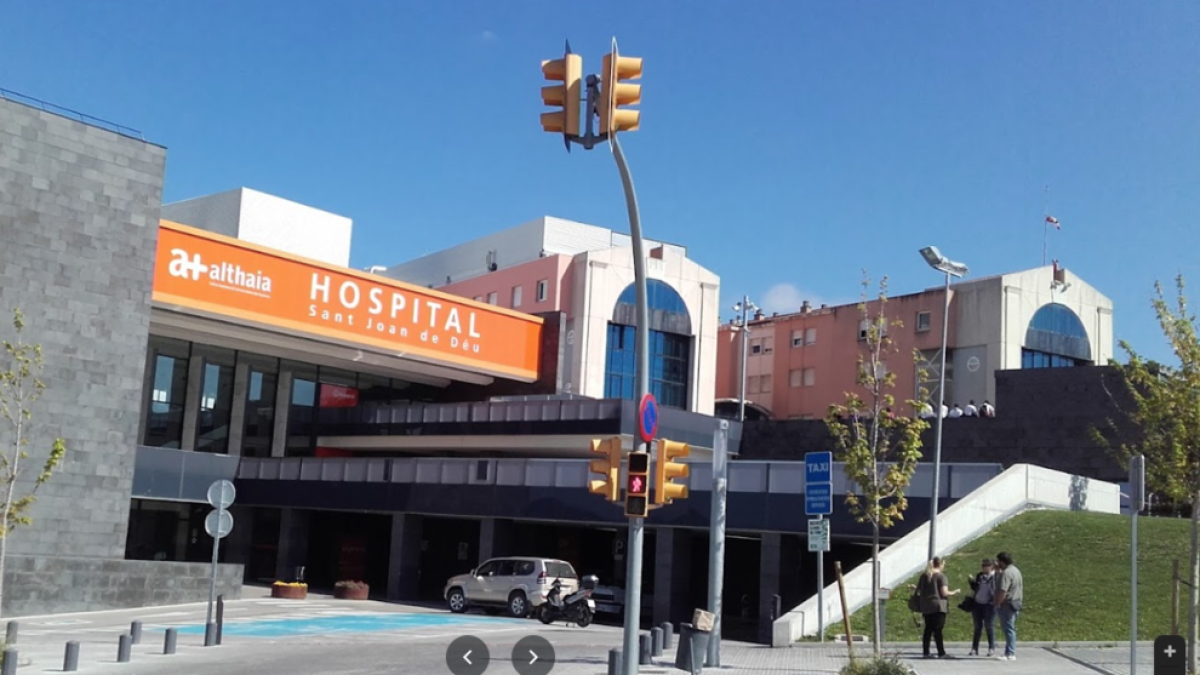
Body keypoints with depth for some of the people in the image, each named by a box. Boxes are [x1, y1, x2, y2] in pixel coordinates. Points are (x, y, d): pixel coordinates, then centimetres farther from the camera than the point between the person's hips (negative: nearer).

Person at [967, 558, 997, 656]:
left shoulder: (996, 576, -6)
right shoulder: (979, 575, 12)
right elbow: (975, 589, 19)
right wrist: (971, 581, 4)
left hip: (989, 605, -5)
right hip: (977, 604, 5)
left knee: (989, 627, 2)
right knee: (978, 627, 9)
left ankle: (992, 649, 10)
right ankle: (974, 649, 12)